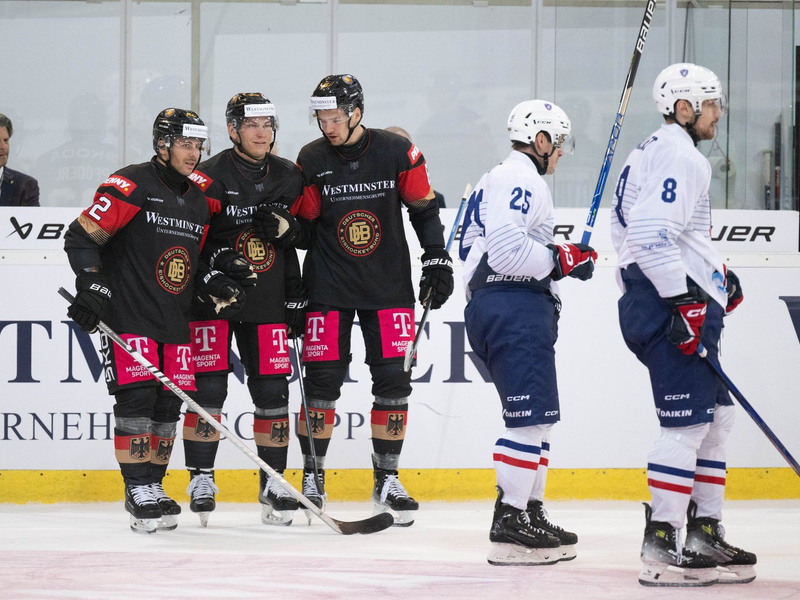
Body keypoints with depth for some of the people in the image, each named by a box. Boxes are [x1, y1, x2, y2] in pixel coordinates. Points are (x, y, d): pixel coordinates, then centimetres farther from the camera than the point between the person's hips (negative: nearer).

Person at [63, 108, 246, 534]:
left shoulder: (198, 203, 15)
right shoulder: (132, 186, -9)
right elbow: (82, 235, -12)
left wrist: (215, 284, 5)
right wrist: (90, 286, -21)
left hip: (174, 323, 7)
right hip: (126, 318, -7)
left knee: (169, 404, 5)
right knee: (136, 399, -14)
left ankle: (152, 488, 17)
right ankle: (139, 491, -8)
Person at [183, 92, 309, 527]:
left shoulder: (289, 178, 8)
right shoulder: (209, 177, -9)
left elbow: (299, 239, 15)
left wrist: (295, 297, 9)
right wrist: (216, 267, -25)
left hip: (267, 303, 4)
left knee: (273, 389, 1)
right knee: (208, 387, -8)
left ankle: (274, 481, 10)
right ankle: (201, 477, 3)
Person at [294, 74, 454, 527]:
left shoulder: (398, 153, -6)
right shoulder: (311, 160, -3)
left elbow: (424, 208, 4)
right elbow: (301, 223, 3)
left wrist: (437, 260, 0)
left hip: (388, 286, 0)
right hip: (328, 287, 0)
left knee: (393, 380, -1)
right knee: (322, 382, -3)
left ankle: (387, 481, 10)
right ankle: (312, 480, 10)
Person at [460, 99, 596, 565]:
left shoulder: (496, 182, 26)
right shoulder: (521, 181, -9)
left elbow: (472, 248, 24)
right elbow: (506, 250, -22)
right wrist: (561, 259, -13)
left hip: (489, 303, 11)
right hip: (515, 305, -11)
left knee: (540, 417, 16)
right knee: (531, 417, -13)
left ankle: (531, 514, 20)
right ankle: (510, 526, -16)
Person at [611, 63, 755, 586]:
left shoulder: (656, 152, 22)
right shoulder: (680, 157, -13)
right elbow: (653, 231, -24)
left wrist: (716, 275, 27)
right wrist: (685, 300, -25)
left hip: (662, 302, 11)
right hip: (670, 304, -11)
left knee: (716, 416, 14)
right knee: (687, 423, -11)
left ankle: (705, 536, 17)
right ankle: (661, 548, -13)